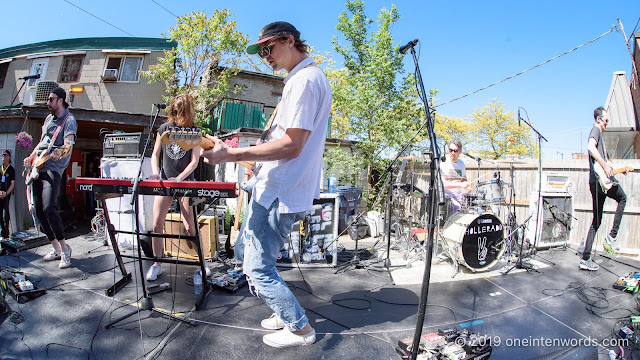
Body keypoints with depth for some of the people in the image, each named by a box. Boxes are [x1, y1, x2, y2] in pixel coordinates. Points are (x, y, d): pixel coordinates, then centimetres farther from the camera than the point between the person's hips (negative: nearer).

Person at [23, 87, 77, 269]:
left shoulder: (69, 120, -6)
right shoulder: (49, 118, 20)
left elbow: (68, 146, -19)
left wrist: (58, 153, -39)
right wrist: (31, 157, 17)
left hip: (53, 168, -9)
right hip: (38, 167, 9)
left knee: (49, 207, -21)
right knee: (38, 209, 6)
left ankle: (64, 248, -10)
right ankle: (56, 248, 13)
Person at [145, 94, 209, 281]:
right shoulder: (164, 128, 9)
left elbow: (194, 160, -5)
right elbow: (155, 154, 10)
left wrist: (179, 178, -18)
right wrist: (155, 172, -9)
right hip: (164, 181, 3)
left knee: (189, 227, -4)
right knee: (157, 225, -2)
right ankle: (156, 264, 12)